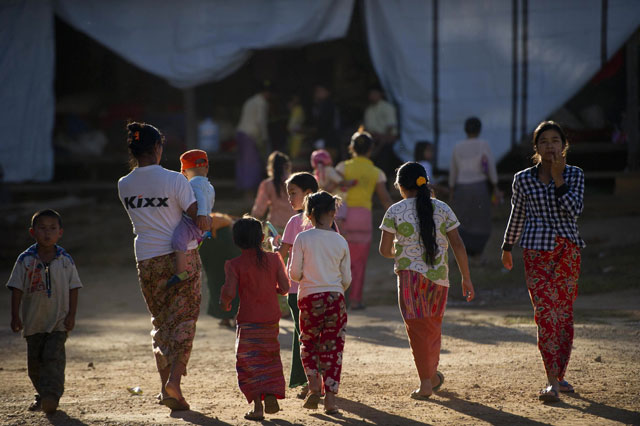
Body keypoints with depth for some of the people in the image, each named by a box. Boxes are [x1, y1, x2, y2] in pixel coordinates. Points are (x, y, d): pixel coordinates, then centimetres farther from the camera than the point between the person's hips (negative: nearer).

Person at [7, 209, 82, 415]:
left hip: (58, 321, -2)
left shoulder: (65, 260, 0)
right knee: (34, 361, 9)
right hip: (33, 320, 2)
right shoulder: (25, 260, -1)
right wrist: (15, 316, -5)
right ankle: (42, 395, 25)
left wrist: (71, 315, -3)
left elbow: (73, 289, 4)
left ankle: (52, 396, -18)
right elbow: (17, 289, 1)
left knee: (53, 357, -15)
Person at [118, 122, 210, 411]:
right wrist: (207, 222, 7)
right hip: (181, 256, -4)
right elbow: (200, 221, -15)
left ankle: (165, 386, 13)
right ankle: (174, 380, -11)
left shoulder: (124, 186, 1)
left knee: (160, 321, 16)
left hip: (146, 260, 4)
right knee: (184, 318, 3)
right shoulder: (174, 180, -13)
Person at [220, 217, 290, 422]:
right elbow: (285, 288, 0)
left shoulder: (235, 265, -9)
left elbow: (229, 291, -18)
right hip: (271, 318, 3)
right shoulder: (273, 259, 0)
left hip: (248, 320, -3)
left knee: (249, 362, 4)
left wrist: (224, 302, 3)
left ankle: (257, 406, -4)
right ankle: (272, 396, 6)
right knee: (271, 358, 19)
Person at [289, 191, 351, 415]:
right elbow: (347, 279, 6)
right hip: (336, 298, 1)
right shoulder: (340, 241, 1)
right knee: (333, 348, 5)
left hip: (310, 297, -1)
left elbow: (294, 274, -6)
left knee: (308, 343, 17)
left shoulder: (303, 238, -5)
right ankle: (330, 398, 1)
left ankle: (314, 385, -2)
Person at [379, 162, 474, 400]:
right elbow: (457, 245, 2)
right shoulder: (442, 209, 5)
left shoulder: (395, 211, -2)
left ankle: (426, 382, -5)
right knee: (433, 326, 19)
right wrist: (466, 278, 7)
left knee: (417, 327, 1)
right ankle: (433, 374, 30)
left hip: (410, 273, -3)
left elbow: (384, 250, -2)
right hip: (439, 275, 3)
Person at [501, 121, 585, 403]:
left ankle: (558, 376, 17)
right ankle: (553, 381, -16)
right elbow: (517, 216, 15)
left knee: (564, 314, 5)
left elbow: (574, 209, -11)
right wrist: (507, 247, 21)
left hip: (568, 251, 2)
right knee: (546, 313, -12)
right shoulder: (523, 179, 3)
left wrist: (558, 178, -15)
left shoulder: (574, 175, 4)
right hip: (536, 252, -2)